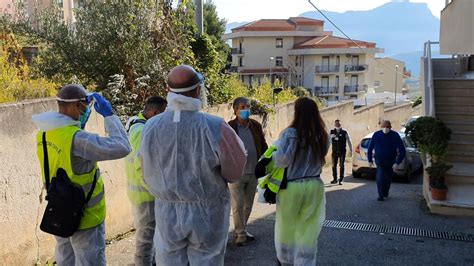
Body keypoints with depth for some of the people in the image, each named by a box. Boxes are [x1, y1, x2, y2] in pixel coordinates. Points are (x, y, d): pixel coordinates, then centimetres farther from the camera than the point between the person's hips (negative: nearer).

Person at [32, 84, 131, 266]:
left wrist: (85, 107, 8)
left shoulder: (44, 133, -3)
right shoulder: (75, 139, -28)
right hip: (84, 216, -8)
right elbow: (121, 148, -31)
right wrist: (109, 114, -21)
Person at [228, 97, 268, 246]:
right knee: (238, 205, 1)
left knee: (248, 205, 15)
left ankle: (242, 229, 31)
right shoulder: (229, 127, -9)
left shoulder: (256, 126, 5)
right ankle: (240, 234, 15)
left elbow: (263, 146, 12)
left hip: (253, 172, 5)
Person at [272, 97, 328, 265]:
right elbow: (320, 159, 9)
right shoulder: (323, 136, -1)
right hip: (314, 186, 3)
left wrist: (276, 148, -4)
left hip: (291, 187, -3)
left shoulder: (290, 134, -17)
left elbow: (281, 160, -22)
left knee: (286, 226, 18)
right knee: (308, 230, 11)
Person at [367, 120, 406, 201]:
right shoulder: (376, 135, -12)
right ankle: (381, 195, -10)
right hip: (379, 160, -1)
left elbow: (402, 150, -13)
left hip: (390, 160, 1)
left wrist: (398, 163, -20)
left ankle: (385, 192, 38)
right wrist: (370, 160, 0)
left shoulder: (395, 136, -14)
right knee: (380, 176, -17)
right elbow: (370, 148, 0)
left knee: (388, 177, 15)